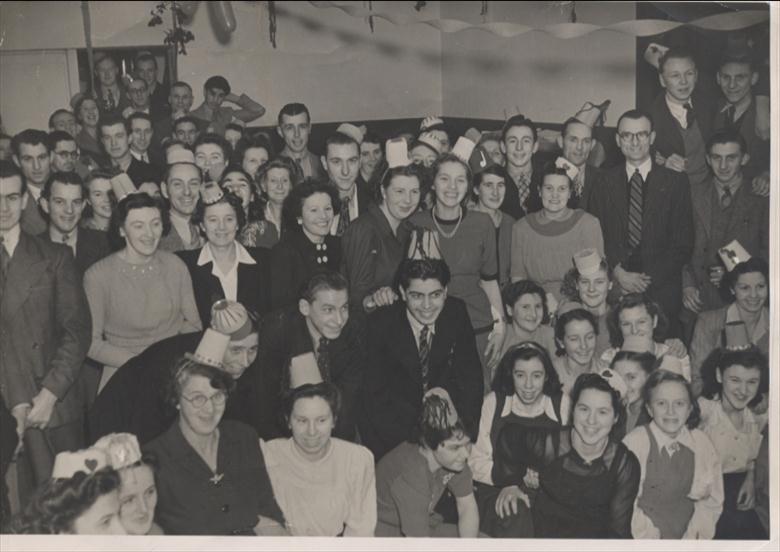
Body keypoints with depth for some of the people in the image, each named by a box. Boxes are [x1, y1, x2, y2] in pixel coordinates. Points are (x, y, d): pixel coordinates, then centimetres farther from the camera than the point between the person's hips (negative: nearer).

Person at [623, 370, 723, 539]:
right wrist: (648, 537, -12)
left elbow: (713, 500, 9)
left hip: (689, 536, 3)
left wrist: (695, 536, -3)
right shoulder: (633, 443, -6)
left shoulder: (702, 443, 5)